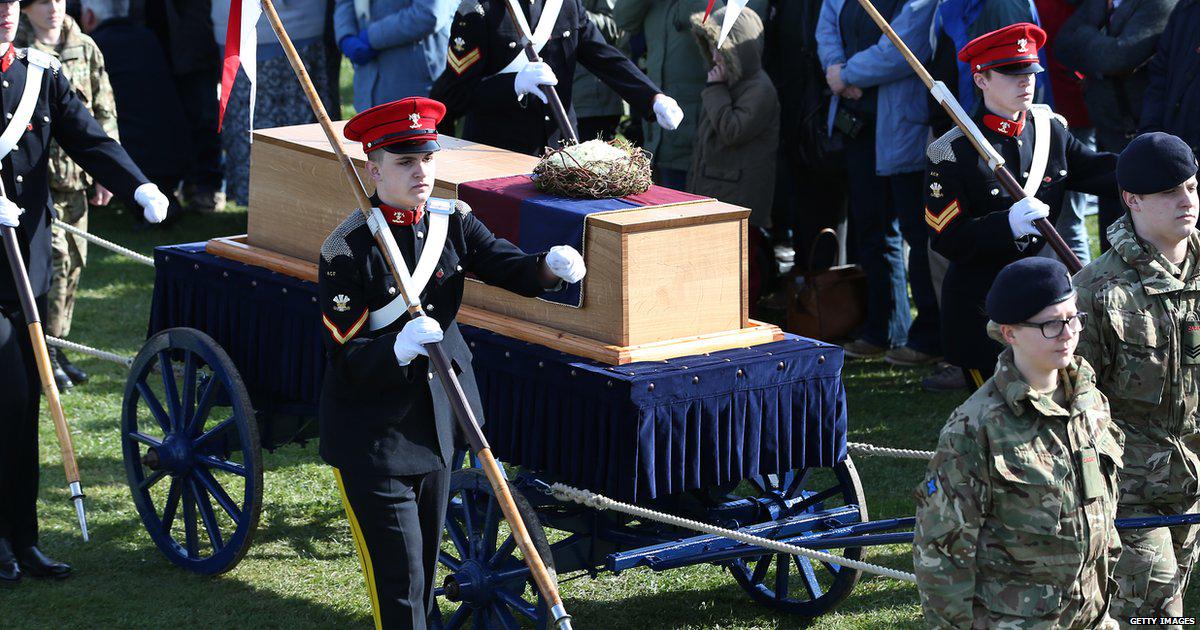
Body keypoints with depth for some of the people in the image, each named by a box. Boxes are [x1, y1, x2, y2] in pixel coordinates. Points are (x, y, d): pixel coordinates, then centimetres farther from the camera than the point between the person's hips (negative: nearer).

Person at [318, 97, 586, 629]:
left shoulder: (451, 222, 0)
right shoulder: (345, 252, -18)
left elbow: (509, 268, -2)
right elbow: (346, 360, -18)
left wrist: (551, 265, -25)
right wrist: (399, 348, -37)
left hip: (435, 425, 6)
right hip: (370, 440, -6)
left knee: (425, 570, 19)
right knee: (399, 585, -6)